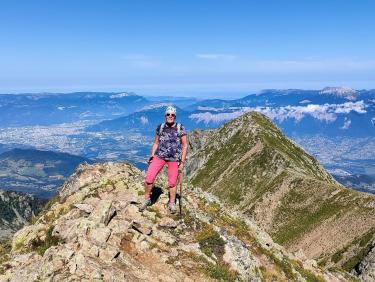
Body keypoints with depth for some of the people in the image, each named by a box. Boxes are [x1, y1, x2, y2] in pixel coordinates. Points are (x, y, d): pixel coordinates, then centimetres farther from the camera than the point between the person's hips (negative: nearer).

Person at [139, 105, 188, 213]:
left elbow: (185, 145, -1)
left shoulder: (180, 128, -3)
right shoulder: (160, 127, 6)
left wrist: (182, 161, -5)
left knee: (172, 182, 6)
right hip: (159, 156, 2)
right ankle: (147, 199, 14)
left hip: (174, 159, -2)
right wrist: (152, 155, 3)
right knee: (149, 178, -8)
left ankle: (172, 203, 28)